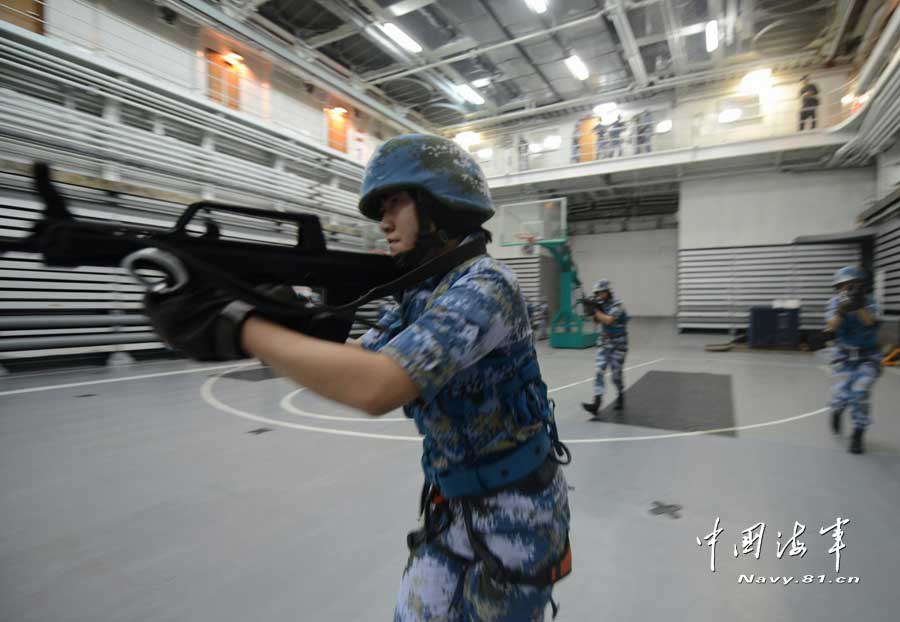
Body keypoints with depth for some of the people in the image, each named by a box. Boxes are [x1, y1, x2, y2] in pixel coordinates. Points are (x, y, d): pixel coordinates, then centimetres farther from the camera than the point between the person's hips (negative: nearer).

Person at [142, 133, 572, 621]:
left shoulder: (485, 284, -25)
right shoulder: (418, 294, 4)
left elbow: (375, 387, -37)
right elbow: (347, 366, 3)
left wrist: (236, 326, -30)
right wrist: (282, 317, -12)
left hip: (509, 516, -7)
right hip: (452, 509, 7)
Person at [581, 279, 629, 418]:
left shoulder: (617, 304, -16)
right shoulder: (601, 304, 3)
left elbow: (608, 320, -29)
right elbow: (597, 320, 11)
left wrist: (594, 310, -23)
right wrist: (592, 310, -6)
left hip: (618, 343, -5)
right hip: (604, 342, 5)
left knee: (616, 372, 3)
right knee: (600, 370, -8)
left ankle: (620, 396, 33)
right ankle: (596, 403, -14)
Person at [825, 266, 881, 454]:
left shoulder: (868, 300, -5)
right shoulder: (835, 303, -4)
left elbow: (870, 321, -24)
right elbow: (832, 326, -21)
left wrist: (859, 306, -40)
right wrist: (842, 310, -39)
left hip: (867, 357, 0)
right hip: (844, 358, 0)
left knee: (860, 393, -16)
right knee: (841, 394, -13)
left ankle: (857, 435, 3)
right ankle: (837, 410, 26)